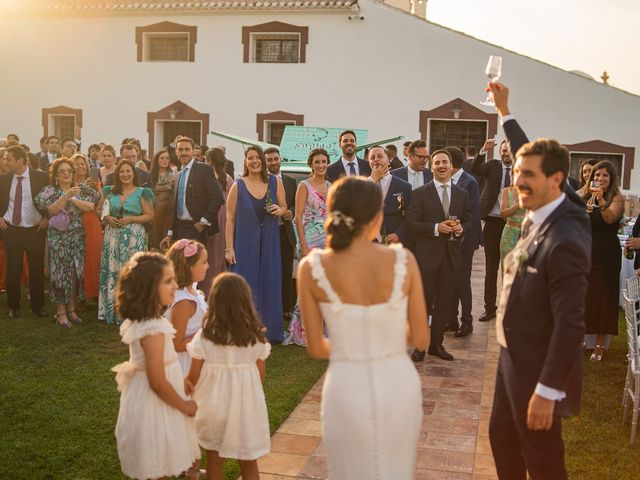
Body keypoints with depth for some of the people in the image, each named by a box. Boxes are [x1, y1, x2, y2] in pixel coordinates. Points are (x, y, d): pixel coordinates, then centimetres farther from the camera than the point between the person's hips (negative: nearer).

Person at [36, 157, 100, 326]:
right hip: (58, 237, -3)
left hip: (77, 237, 3)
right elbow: (52, 210, -16)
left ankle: (71, 309, 18)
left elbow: (91, 207, -7)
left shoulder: (81, 189, 7)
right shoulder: (50, 190, 0)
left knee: (76, 273, 6)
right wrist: (67, 195, -25)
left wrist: (72, 199, -12)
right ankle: (61, 312, 5)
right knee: (60, 273, -1)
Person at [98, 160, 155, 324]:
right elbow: (99, 210, 19)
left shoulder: (142, 193, 1)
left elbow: (150, 215, -2)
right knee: (112, 273, 2)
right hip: (113, 237, 3)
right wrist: (107, 218, -2)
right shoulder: (109, 191, 12)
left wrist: (130, 219, -13)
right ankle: (112, 310, 11)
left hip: (134, 238, -3)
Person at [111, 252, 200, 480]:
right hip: (155, 405, -9)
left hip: (146, 401, 9)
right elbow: (158, 383, -27)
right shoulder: (153, 329, -29)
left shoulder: (139, 321, 0)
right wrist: (184, 405, -13)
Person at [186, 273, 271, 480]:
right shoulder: (256, 337, -11)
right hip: (246, 406, 0)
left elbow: (193, 377, -6)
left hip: (213, 405, 0)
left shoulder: (204, 337, -15)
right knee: (249, 463, 15)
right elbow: (261, 375, -1)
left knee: (213, 458, 20)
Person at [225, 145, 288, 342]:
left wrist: (279, 210, -12)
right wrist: (229, 248, -8)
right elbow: (230, 219, -3)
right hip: (245, 243, -2)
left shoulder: (275, 182, 3)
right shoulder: (237, 186, -2)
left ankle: (269, 331, 21)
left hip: (269, 243, 2)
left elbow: (284, 208, 12)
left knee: (269, 285, 7)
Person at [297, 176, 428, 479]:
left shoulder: (312, 268, -12)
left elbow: (316, 348, -4)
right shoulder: (403, 260, -12)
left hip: (347, 389, -1)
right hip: (398, 387, 1)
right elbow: (421, 340, -5)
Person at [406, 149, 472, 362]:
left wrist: (461, 228, -10)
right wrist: (436, 228, -19)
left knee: (446, 302, 10)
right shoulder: (420, 193, -2)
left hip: (451, 255, 4)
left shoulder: (462, 194, 9)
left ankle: (436, 343, 24)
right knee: (423, 301, 4)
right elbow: (411, 222, -8)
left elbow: (469, 221, 13)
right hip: (427, 254, -3)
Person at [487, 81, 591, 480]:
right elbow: (532, 158, 17)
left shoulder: (565, 241, -28)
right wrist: (505, 112, 24)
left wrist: (547, 390, -23)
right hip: (515, 357, 9)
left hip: (538, 368, -9)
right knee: (502, 438, 22)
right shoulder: (541, 215, -2)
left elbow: (571, 324, -27)